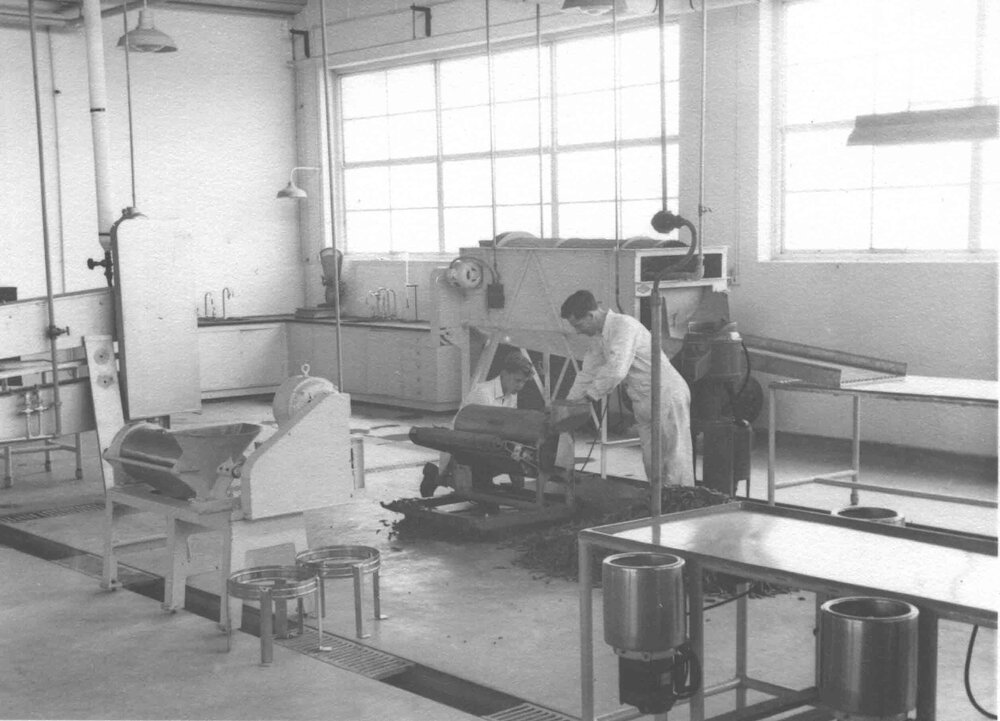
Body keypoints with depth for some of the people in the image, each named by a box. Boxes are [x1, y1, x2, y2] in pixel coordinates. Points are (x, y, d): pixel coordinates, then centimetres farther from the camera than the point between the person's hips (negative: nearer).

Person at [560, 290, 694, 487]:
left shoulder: (624, 325, -20)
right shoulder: (599, 337, 9)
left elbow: (616, 371, -28)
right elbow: (587, 374, 17)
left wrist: (588, 397, -19)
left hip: (668, 397, -9)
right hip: (645, 404, 9)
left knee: (675, 465, -7)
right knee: (651, 464, 10)